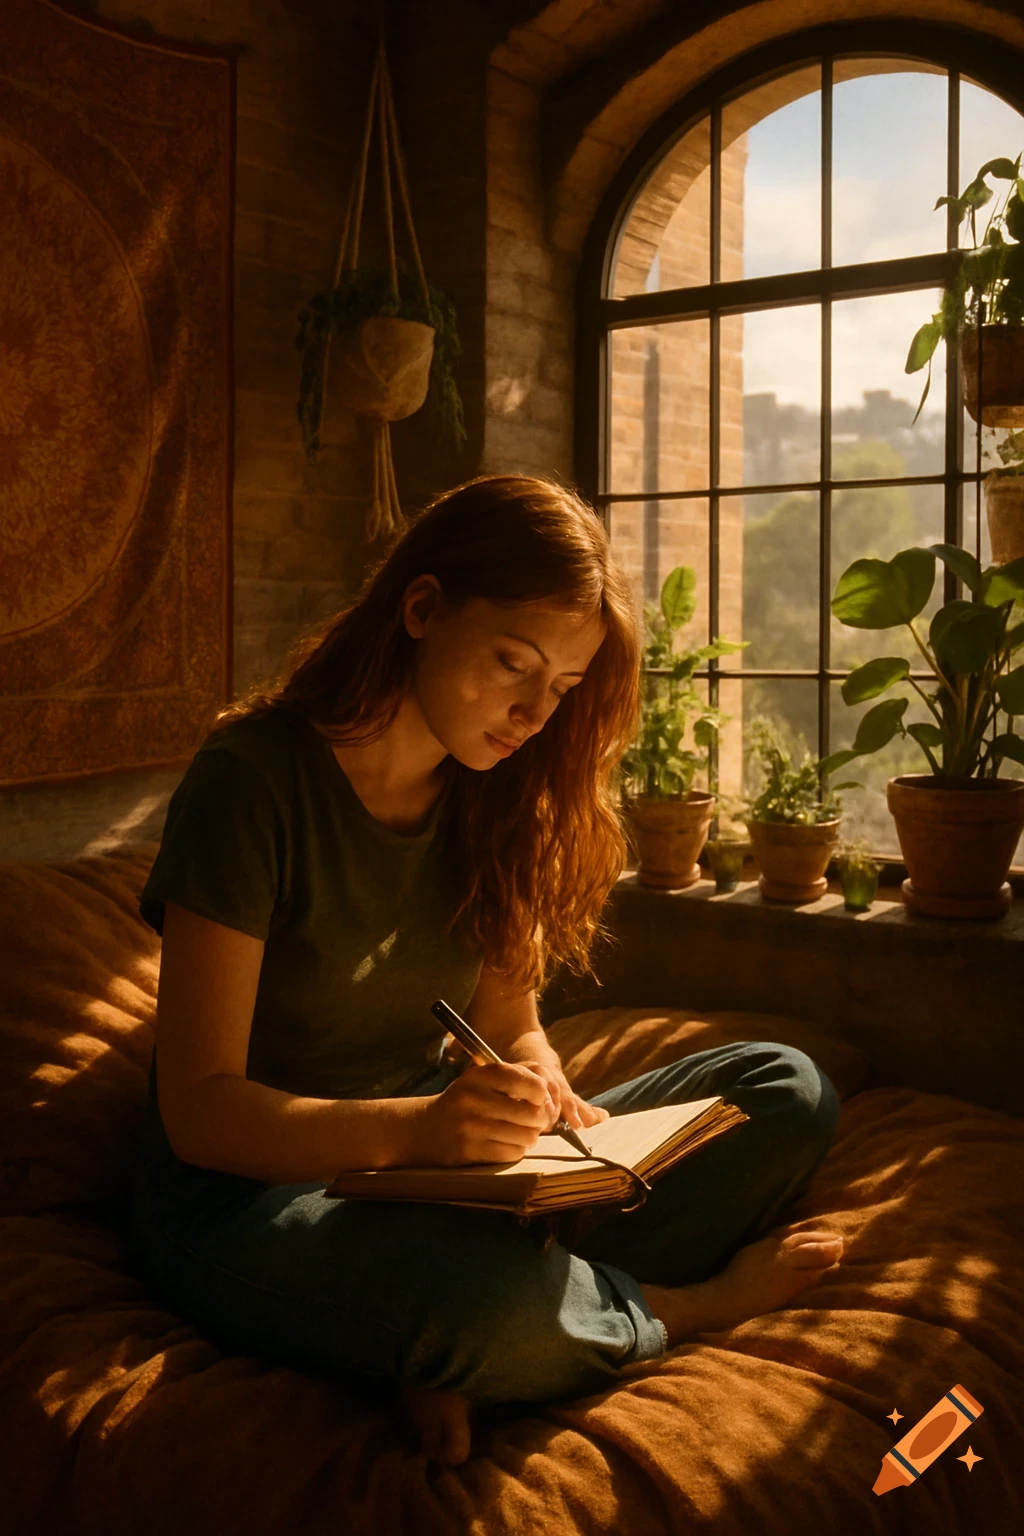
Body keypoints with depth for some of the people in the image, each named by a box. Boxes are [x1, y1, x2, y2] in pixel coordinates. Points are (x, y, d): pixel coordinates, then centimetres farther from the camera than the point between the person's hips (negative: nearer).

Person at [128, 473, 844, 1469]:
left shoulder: (496, 798, 3)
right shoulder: (252, 779, -16)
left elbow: (509, 1024, 9)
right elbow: (199, 1109, -18)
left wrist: (545, 1093, -15)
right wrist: (414, 1127, -34)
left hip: (442, 1166, 7)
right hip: (250, 1194, -6)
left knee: (789, 1092, -7)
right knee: (498, 1302, -40)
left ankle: (454, 1362, -22)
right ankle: (686, 1304, -4)